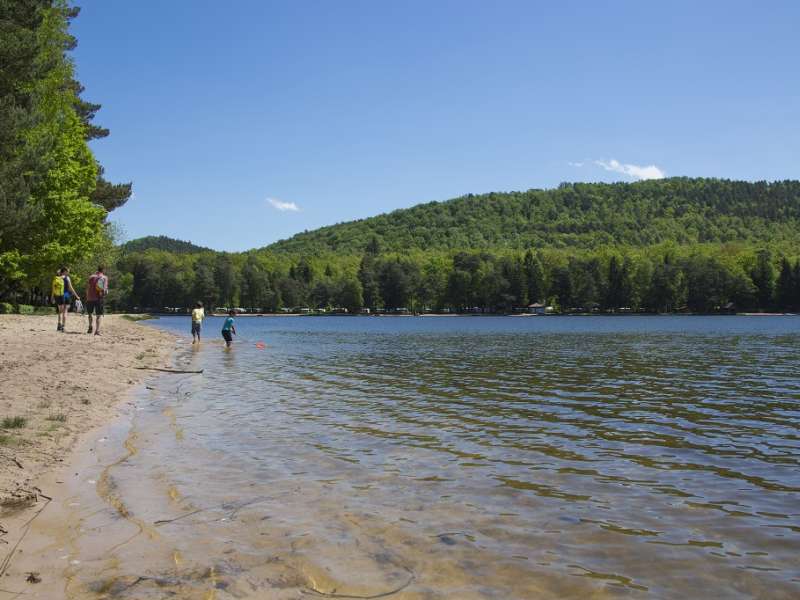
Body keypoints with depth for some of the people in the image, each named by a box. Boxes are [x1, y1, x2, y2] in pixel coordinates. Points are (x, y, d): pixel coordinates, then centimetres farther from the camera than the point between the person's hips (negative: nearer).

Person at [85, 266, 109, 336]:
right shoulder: (105, 277, 2)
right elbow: (105, 288, -11)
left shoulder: (92, 277, 7)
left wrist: (87, 297, 10)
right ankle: (97, 330, -6)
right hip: (99, 298, -2)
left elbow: (87, 288, 5)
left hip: (90, 298, 2)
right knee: (98, 315, 2)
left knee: (90, 314, 20)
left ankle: (90, 328, 15)